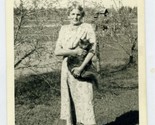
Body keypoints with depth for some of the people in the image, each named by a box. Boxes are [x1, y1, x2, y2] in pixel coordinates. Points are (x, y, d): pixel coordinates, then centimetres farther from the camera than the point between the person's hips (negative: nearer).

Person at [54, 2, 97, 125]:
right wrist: (74, 51, -13)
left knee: (85, 99, -5)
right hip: (66, 68, 4)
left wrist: (81, 67, -17)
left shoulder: (87, 28, -3)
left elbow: (93, 50, -10)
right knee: (68, 99, 8)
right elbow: (57, 51, 2)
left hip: (82, 69, -4)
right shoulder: (64, 29, 9)